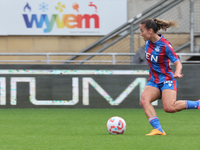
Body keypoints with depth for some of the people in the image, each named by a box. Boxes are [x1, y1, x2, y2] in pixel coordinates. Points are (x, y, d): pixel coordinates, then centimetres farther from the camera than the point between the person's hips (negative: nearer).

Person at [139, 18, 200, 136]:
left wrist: (177, 73, -38)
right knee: (144, 100, -24)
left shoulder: (164, 45, -17)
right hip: (153, 81, 6)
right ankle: (158, 129, -31)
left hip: (167, 80, -6)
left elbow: (178, 63, -18)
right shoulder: (148, 42, 3)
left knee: (169, 108, -25)